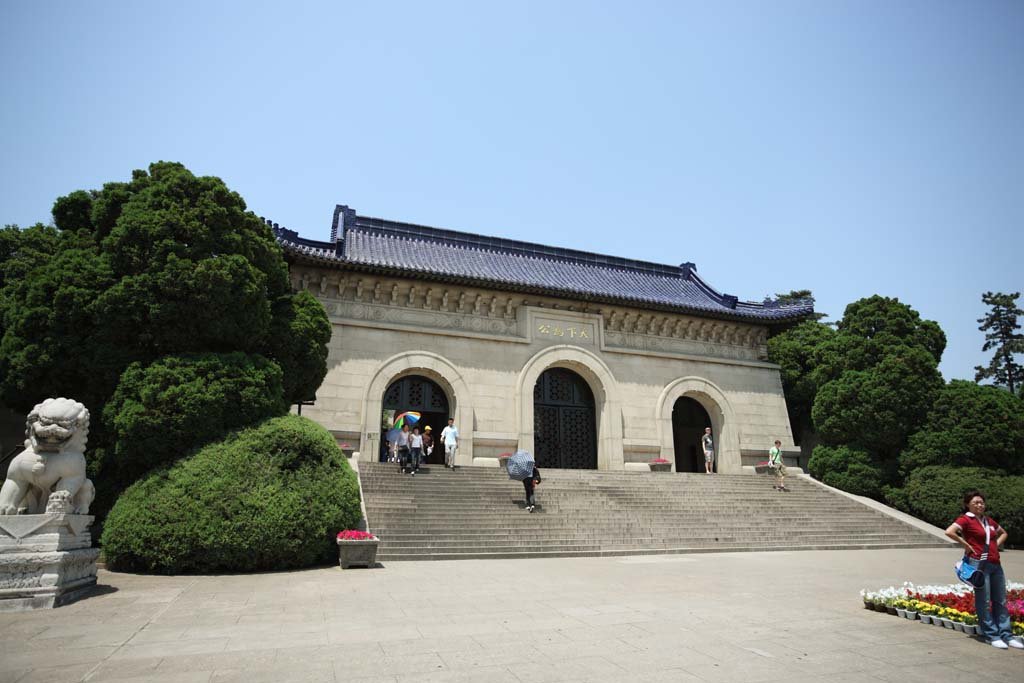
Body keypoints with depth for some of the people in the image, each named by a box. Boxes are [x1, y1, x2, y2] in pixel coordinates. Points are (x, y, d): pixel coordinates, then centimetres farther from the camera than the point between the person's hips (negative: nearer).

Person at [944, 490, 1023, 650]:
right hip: (979, 563, -7)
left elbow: (1003, 533, 32)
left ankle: (1006, 635, 19)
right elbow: (949, 532, -22)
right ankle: (992, 635, 7)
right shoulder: (965, 519, -7)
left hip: (995, 564, 7)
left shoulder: (989, 520, 14)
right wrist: (965, 545, -14)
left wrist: (997, 544, 14)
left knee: (1001, 601, 11)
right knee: (984, 602, 0)